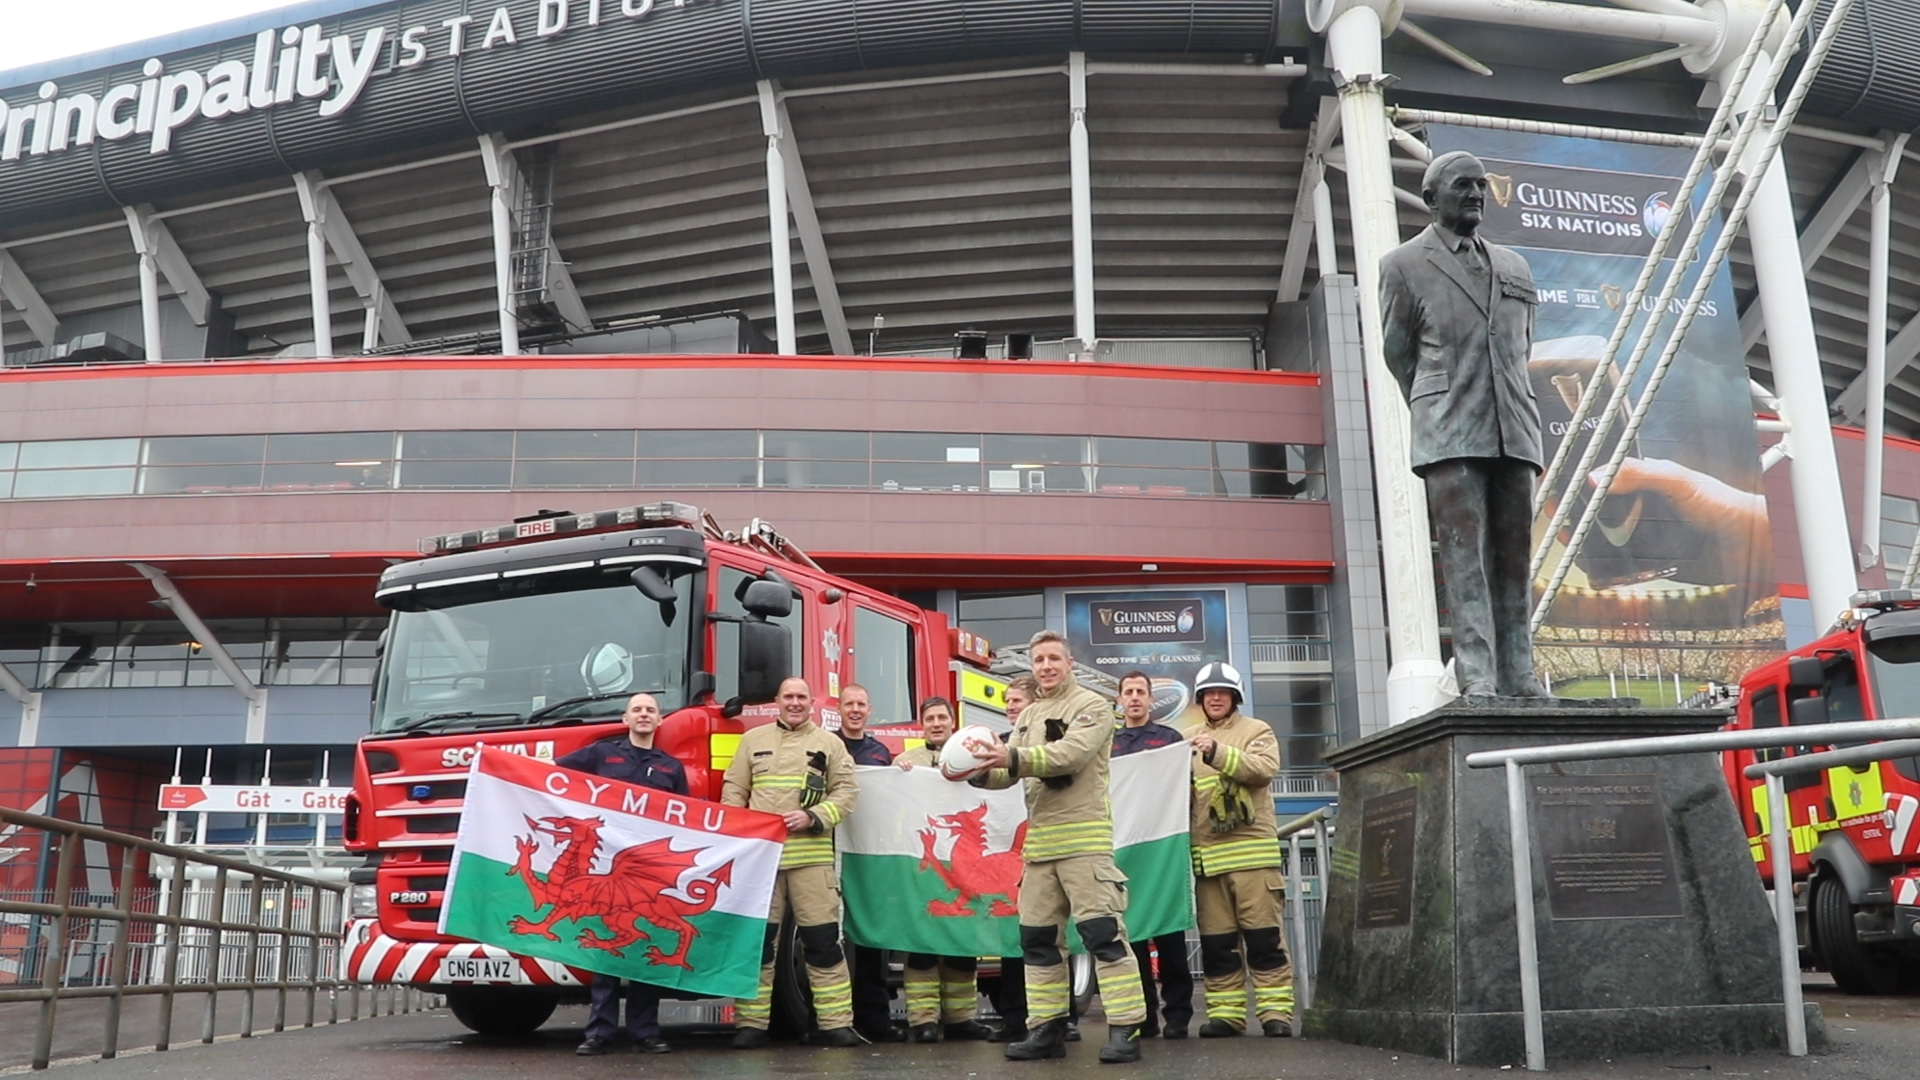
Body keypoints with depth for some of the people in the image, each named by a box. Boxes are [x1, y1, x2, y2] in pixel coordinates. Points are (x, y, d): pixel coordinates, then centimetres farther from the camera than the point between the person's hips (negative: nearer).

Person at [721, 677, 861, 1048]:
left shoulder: (830, 744, 11)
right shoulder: (753, 740, 14)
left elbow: (846, 790, 6)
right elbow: (733, 790, 13)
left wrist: (813, 818, -10)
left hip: (811, 855, -1)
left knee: (823, 939, -1)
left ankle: (835, 1022, 5)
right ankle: (752, 1023, 11)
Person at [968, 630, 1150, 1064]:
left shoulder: (1092, 706, -4)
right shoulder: (1029, 716, 18)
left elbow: (1070, 753, -20)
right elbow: (1011, 771, 13)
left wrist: (1014, 758, -30)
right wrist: (982, 770, -8)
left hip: (1084, 835, -7)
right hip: (1039, 839, 8)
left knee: (1102, 932, -11)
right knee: (1038, 936, 9)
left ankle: (1125, 1029, -7)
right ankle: (1047, 1028, 17)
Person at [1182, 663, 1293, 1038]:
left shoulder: (1256, 731, 7)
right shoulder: (1188, 739, 18)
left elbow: (1265, 768, -12)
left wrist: (1218, 752, -22)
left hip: (1253, 849, -3)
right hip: (1206, 853, 4)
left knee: (1263, 936, -3)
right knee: (1215, 941, 4)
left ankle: (1275, 1011, 2)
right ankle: (1225, 1013, 11)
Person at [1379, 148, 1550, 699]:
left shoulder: (1514, 267, 21)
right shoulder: (1403, 265, 8)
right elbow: (1395, 354, 10)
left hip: (1514, 431, 5)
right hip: (1449, 436, -4)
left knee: (1514, 560, 1)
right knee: (1464, 556, -12)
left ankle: (1520, 682, 2)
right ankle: (1477, 681, -15)